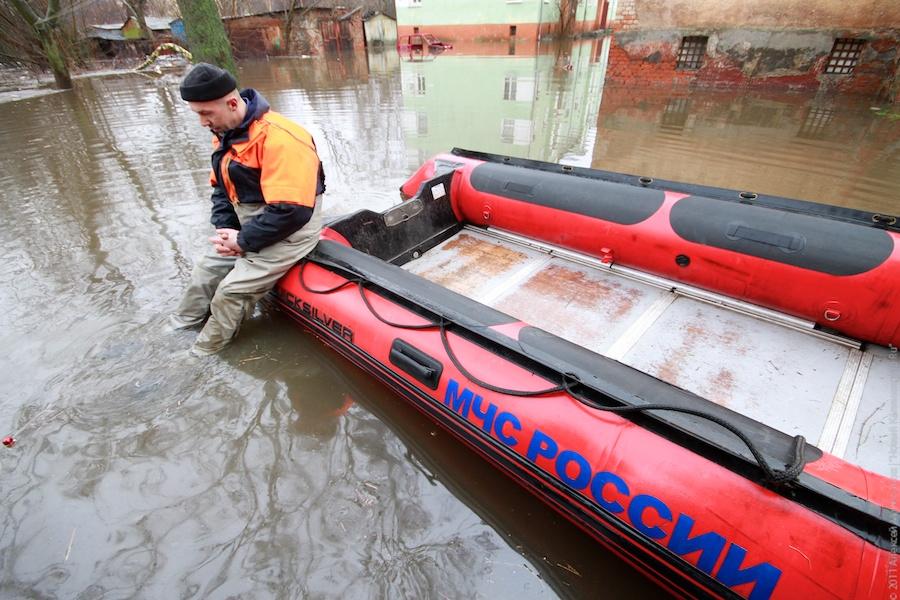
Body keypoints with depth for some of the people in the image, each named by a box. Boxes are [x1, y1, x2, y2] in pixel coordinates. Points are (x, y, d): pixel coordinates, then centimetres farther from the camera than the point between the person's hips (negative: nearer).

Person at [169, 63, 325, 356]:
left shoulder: (278, 137, -27)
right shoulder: (225, 134, 4)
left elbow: (292, 212, -30)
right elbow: (221, 187, 15)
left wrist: (244, 240, -20)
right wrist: (225, 228, -3)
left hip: (289, 229, -9)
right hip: (247, 224, 9)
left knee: (231, 291, -11)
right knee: (207, 268, 16)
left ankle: (206, 351, 14)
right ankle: (181, 325, 40)